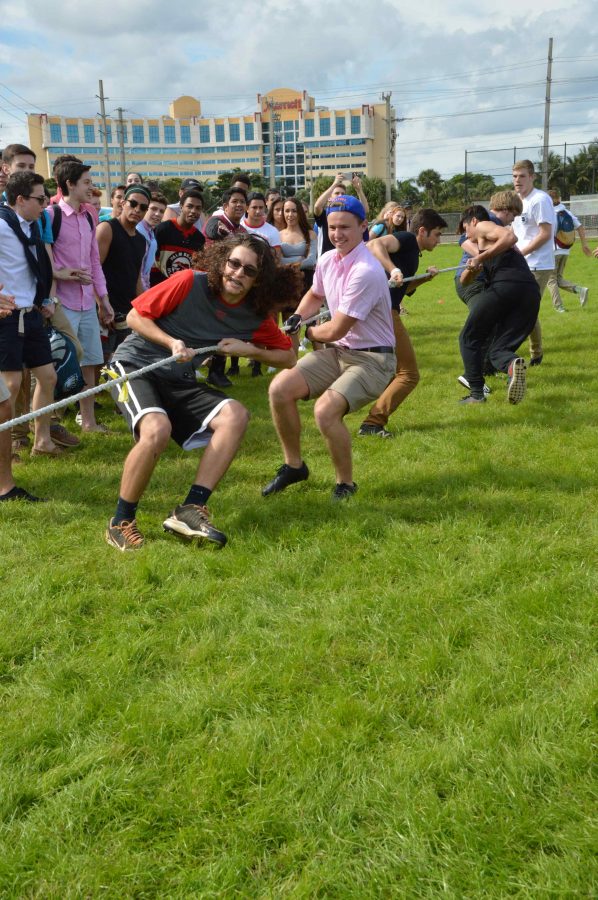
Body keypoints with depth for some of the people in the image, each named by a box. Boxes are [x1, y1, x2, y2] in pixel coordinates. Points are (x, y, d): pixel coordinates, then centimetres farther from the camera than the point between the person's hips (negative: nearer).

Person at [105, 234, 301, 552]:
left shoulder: (255, 316, -2)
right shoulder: (189, 282, -14)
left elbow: (289, 357, 6)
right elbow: (135, 316, -8)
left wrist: (250, 350, -10)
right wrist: (172, 342, -22)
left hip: (180, 382, 5)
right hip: (135, 365, -5)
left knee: (235, 415, -19)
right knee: (157, 429, -34)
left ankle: (190, 510, -21)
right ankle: (121, 523, -14)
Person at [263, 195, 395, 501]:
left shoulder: (365, 272, -24)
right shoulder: (327, 260, 3)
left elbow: (336, 330, -21)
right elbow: (314, 295, 27)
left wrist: (307, 332, -1)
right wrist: (296, 318, 7)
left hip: (372, 359, -8)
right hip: (338, 351, 8)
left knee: (325, 410, -30)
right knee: (280, 388, -8)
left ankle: (345, 484, -4)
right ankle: (294, 465, 12)